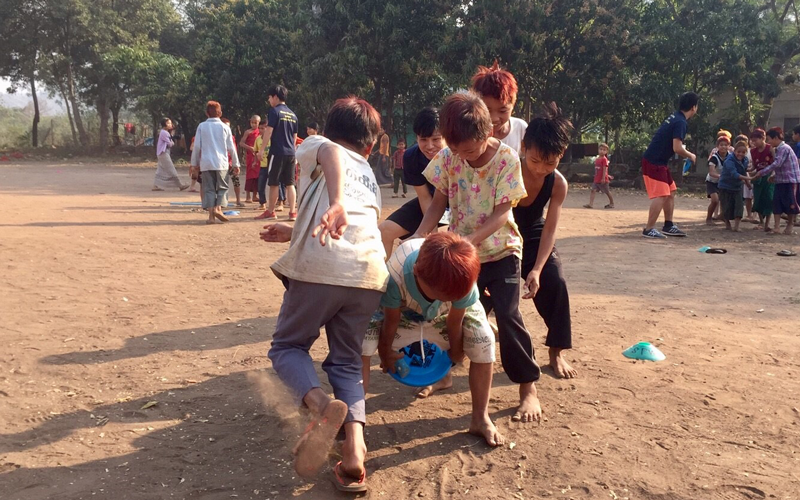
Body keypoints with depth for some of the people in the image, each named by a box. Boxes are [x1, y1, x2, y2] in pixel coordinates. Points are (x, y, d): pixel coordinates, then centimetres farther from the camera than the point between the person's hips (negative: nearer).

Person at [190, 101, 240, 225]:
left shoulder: (202, 126, 4)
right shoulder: (224, 127, 4)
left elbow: (197, 146, 3)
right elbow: (231, 147, 5)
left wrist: (194, 163, 11)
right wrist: (236, 164, 12)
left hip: (206, 163, 1)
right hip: (221, 163, -1)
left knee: (209, 189, 4)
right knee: (222, 187, 11)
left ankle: (211, 215, -4)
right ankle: (218, 208, -11)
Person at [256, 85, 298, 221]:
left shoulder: (274, 111, -6)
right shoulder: (292, 114, 14)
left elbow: (268, 132, -12)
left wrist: (262, 149, -10)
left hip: (277, 152, -6)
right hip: (291, 153, 6)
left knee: (274, 183, 3)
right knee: (290, 184, 6)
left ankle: (270, 212, 12)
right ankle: (292, 213, 1)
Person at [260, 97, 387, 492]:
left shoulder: (315, 145, 17)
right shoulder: (369, 175, 32)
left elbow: (332, 151, -10)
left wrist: (335, 204, -28)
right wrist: (295, 233, 50)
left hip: (321, 268, -4)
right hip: (370, 273, 5)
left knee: (287, 346, 15)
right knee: (347, 361, 18)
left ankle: (322, 405, -16)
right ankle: (355, 448, -5)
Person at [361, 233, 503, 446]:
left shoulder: (464, 281, -38)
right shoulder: (395, 275, -42)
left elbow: (455, 322, -19)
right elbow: (391, 320, -23)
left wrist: (456, 352, -2)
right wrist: (385, 352, -6)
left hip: (443, 318, 2)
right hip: (402, 315, -1)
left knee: (483, 339, -22)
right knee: (361, 337, -28)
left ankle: (480, 418, -6)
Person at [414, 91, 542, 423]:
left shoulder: (506, 158, -18)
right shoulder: (448, 157, -9)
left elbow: (501, 212, -20)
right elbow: (439, 203, -2)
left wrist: (469, 240, -32)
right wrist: (418, 238, -15)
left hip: (500, 250, -3)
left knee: (508, 315, -12)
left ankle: (528, 388, 3)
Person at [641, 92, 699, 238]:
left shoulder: (675, 117, 13)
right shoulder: (681, 122, -16)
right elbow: (677, 148, -23)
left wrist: (685, 153, 18)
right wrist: (690, 156, -4)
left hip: (659, 161, 10)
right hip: (654, 162, -10)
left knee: (670, 192, 15)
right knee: (661, 195, -13)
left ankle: (668, 226, 20)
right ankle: (649, 229, -12)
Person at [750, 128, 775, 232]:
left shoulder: (770, 149, -11)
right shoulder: (753, 151, 3)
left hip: (769, 177, -5)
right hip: (758, 177, 5)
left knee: (768, 199, -4)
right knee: (758, 200, 8)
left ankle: (767, 224, 3)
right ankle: (761, 222, 24)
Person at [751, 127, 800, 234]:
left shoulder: (784, 148, -14)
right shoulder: (777, 149, 14)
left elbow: (776, 164, -21)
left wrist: (761, 172, -19)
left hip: (791, 181, -9)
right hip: (781, 181, 9)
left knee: (790, 203, 0)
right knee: (776, 203, -1)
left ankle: (790, 225, 14)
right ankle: (776, 227, -2)